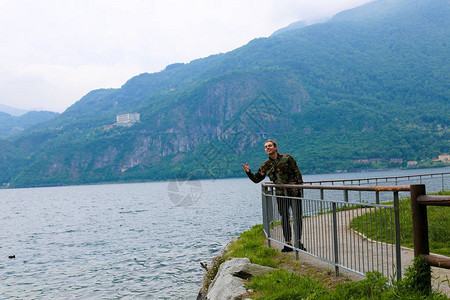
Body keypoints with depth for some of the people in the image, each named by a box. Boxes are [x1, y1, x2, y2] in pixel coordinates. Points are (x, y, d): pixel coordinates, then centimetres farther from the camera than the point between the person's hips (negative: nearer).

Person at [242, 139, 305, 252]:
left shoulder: (287, 158, 0)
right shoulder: (266, 165, 7)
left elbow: (297, 173, 1)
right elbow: (256, 179, 13)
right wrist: (248, 172, -4)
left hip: (295, 192, -2)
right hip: (281, 194, 2)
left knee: (298, 217, 1)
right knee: (284, 218, 1)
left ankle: (299, 242, 13)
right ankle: (288, 244, 9)